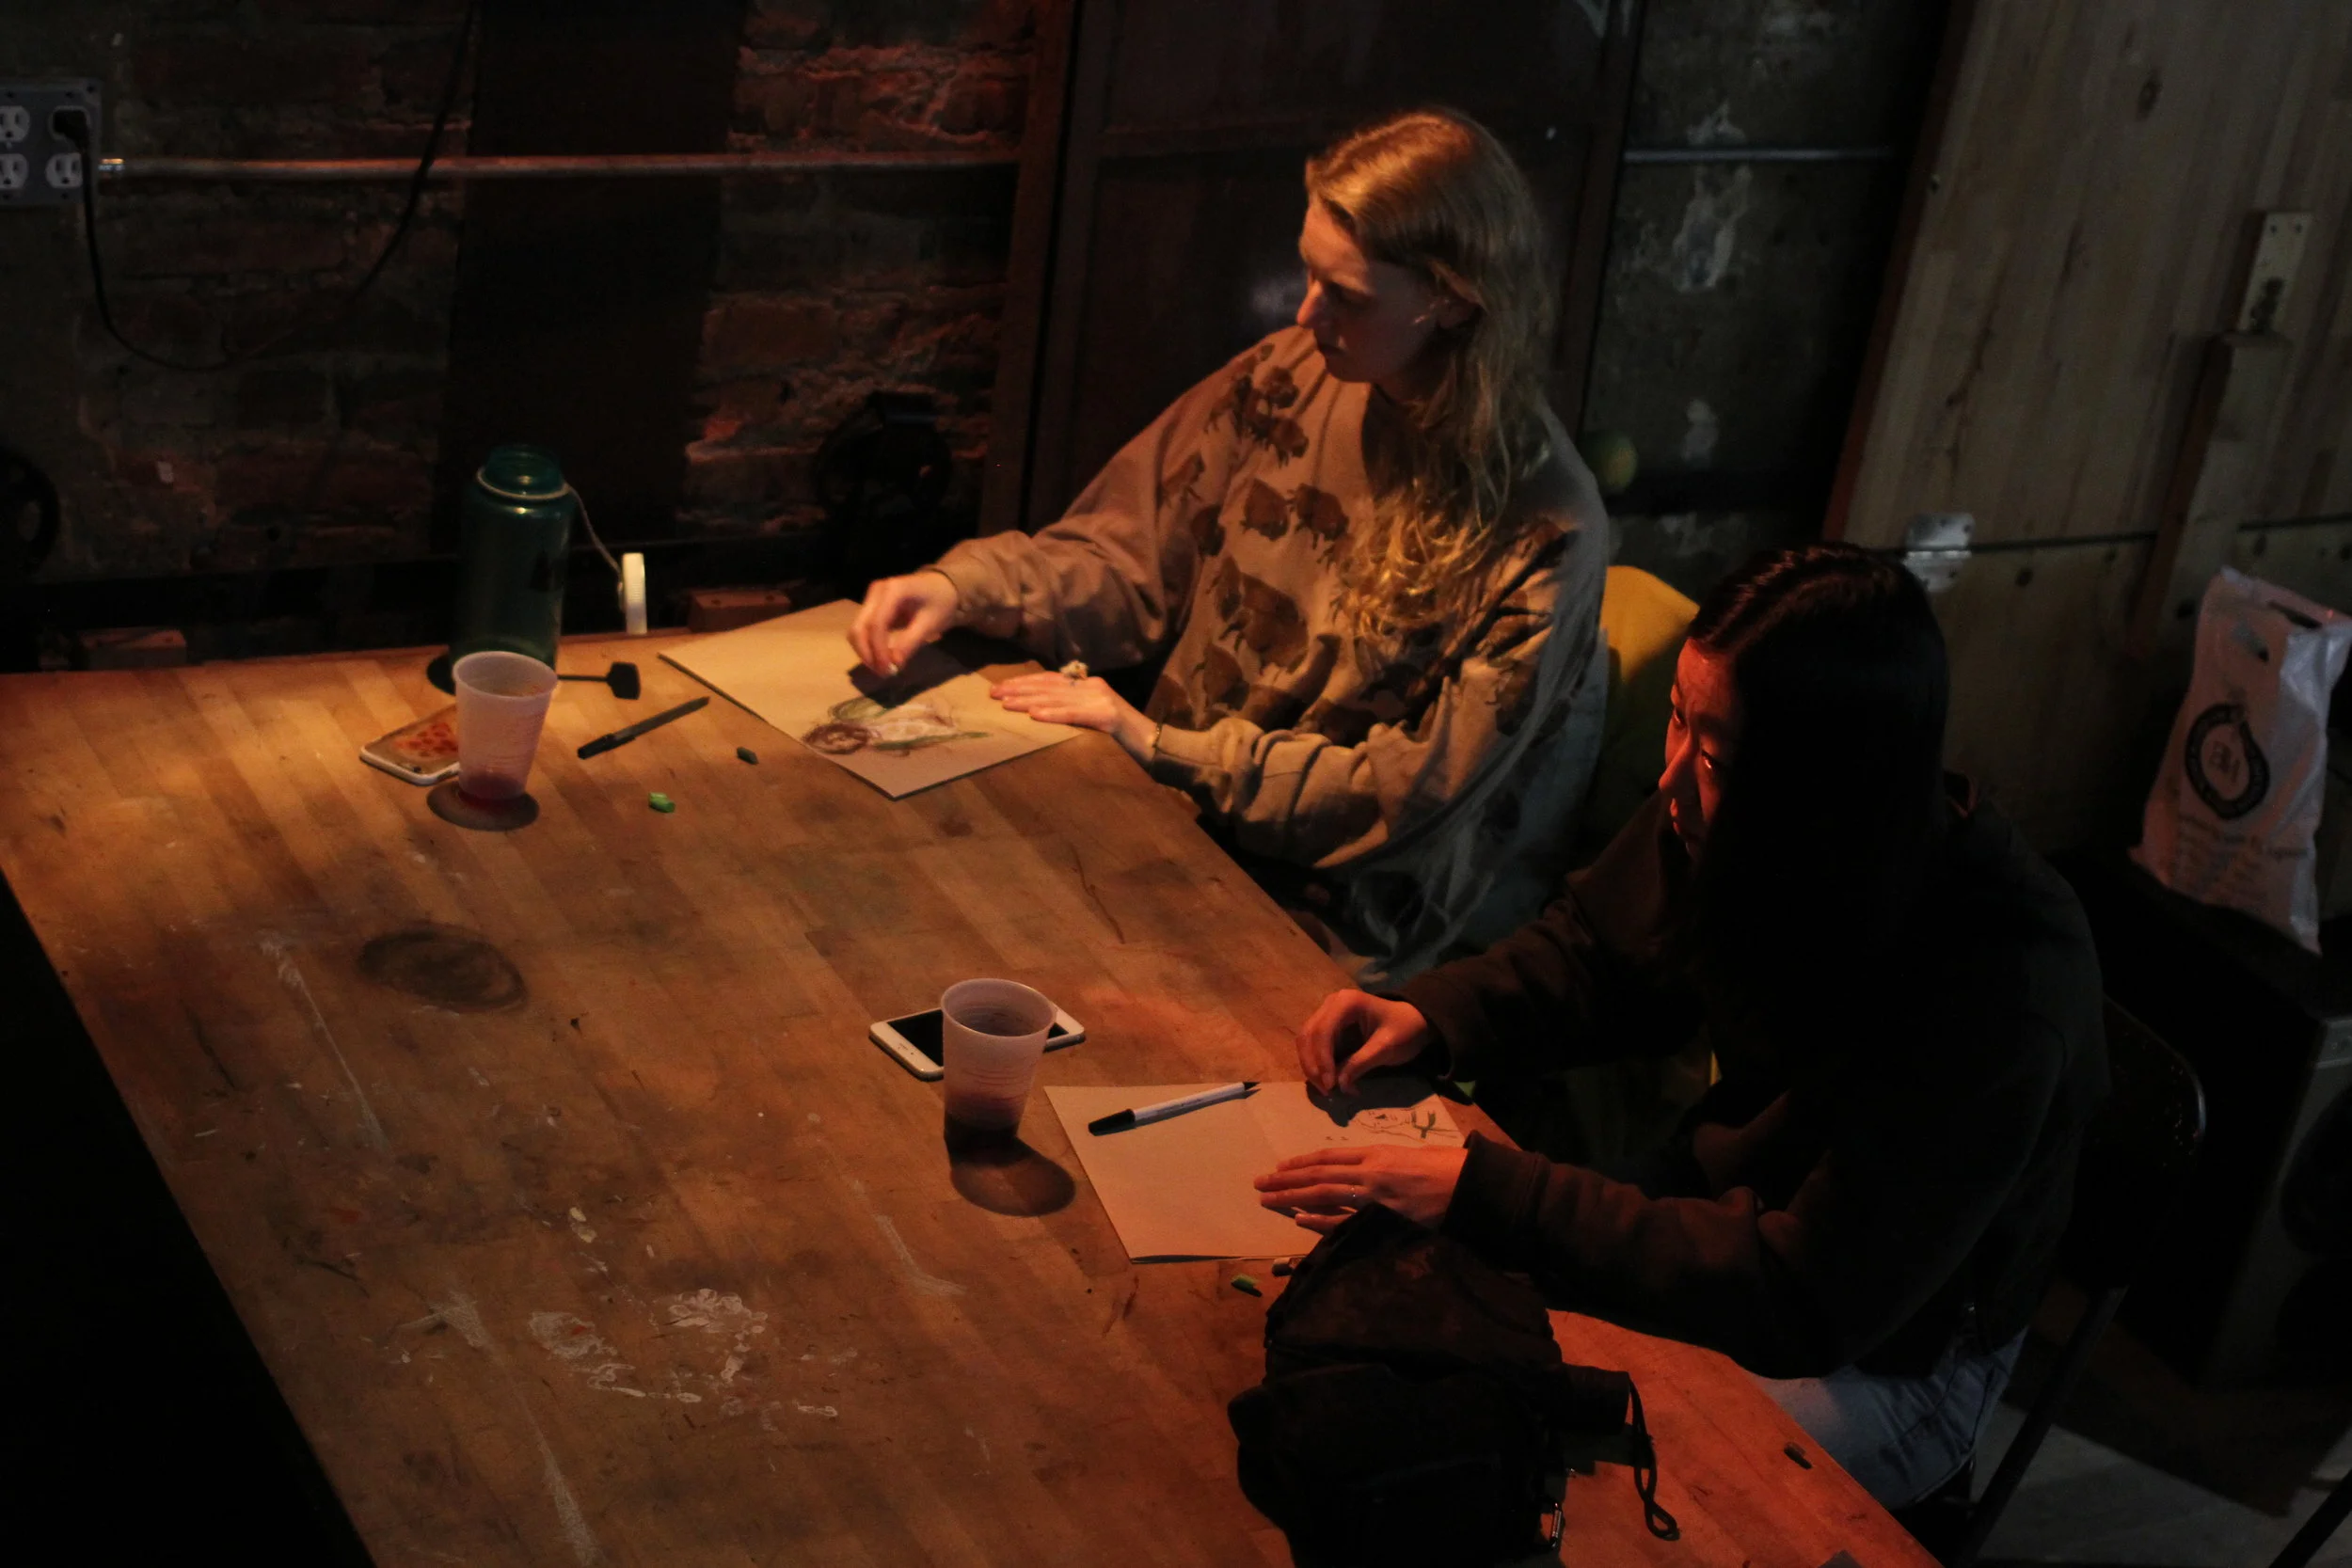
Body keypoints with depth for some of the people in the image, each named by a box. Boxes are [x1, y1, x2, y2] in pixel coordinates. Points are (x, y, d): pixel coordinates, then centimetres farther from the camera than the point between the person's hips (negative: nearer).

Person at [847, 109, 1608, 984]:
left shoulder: (1543, 530, -16)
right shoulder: (1290, 380, 0)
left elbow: (1411, 793, -16)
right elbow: (1126, 560, 7)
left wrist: (1161, 747, -18)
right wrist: (966, 586, -11)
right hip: (1170, 818, 5)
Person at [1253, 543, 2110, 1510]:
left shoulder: (2003, 985, -34)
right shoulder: (1723, 833, -15)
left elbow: (1808, 1299, -34)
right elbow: (1590, 953, 7)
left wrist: (1484, 1196, -37)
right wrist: (1429, 1017, -14)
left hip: (1887, 1353, -6)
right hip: (1735, 1216, 6)